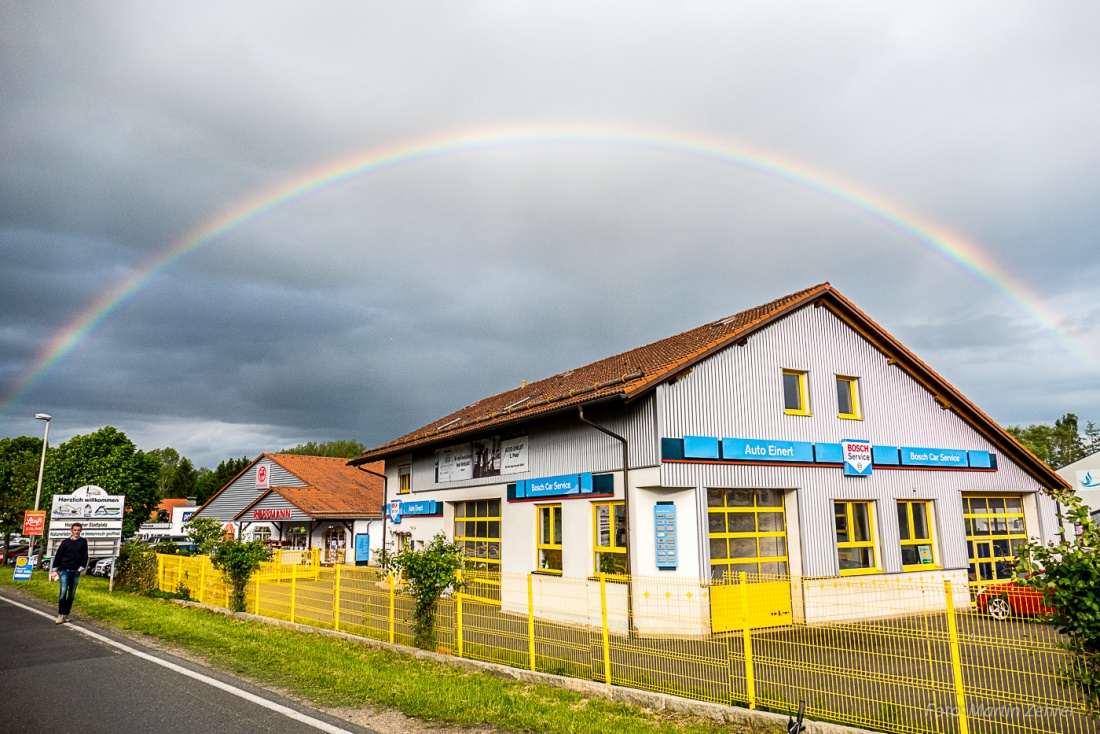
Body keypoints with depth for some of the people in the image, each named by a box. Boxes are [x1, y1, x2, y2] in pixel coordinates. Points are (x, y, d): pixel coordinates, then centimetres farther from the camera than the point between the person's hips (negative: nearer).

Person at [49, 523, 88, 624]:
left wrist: (81, 568, -4)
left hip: (76, 571, 1)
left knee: (72, 594, 4)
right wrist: (54, 570, 3)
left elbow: (85, 556, 6)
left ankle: (66, 614, 12)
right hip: (64, 570, -1)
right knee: (63, 592, -12)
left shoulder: (83, 542, 8)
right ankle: (61, 615, -7)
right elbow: (58, 556, 6)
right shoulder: (65, 542, 5)